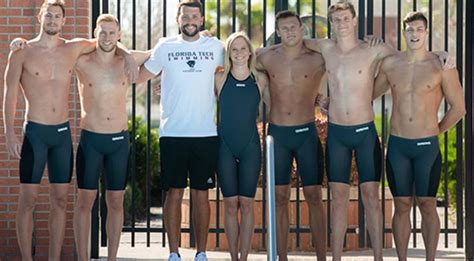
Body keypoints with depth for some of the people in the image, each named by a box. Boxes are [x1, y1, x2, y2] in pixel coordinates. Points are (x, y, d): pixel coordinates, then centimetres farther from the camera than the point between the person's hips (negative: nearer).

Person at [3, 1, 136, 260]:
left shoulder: (74, 49, 7)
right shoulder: (22, 52, -2)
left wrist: (126, 55, 7)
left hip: (62, 132, 4)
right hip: (34, 132, -4)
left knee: (60, 200, 5)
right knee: (28, 199, -4)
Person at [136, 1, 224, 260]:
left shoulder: (215, 47, 6)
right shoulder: (165, 47, 4)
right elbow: (139, 76, 12)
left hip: (205, 134, 1)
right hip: (172, 134, -1)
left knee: (201, 194, 4)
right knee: (174, 193, 1)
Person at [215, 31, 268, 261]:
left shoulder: (260, 79, 3)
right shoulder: (219, 78, 1)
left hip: (250, 145, 0)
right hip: (225, 146, 0)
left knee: (246, 204, 0)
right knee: (230, 204, 1)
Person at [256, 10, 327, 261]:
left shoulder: (317, 60, -4)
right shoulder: (265, 57, 0)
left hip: (307, 132, -1)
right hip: (277, 133, 1)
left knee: (314, 197, -1)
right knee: (280, 198, 4)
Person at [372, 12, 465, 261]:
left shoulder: (441, 65, -3)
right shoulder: (390, 64, 5)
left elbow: (458, 107, 3)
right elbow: (368, 94, 20)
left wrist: (436, 131, 6)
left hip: (427, 146, -2)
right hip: (397, 145, 2)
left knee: (427, 205, 2)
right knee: (401, 206, 5)